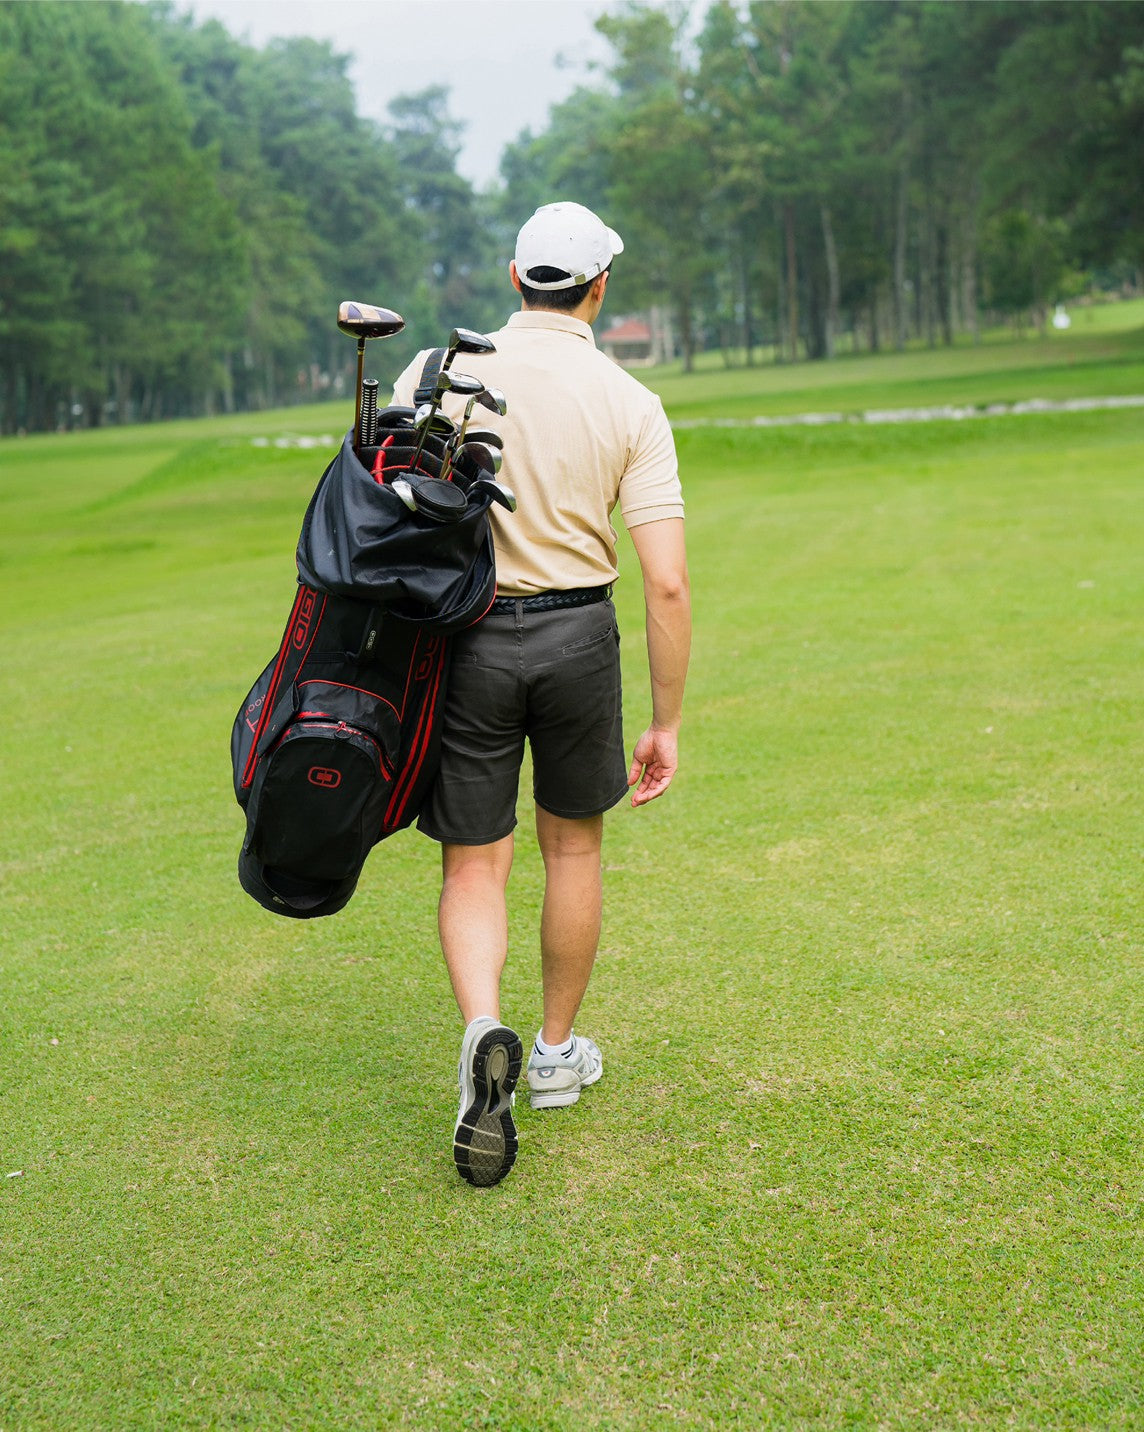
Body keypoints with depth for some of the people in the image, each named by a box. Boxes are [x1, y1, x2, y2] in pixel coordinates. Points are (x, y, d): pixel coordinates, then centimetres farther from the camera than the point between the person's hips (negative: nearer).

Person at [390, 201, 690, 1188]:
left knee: (473, 865, 7)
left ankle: (484, 1030, -19)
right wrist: (666, 725, -2)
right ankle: (558, 1051, 31)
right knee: (573, 845, 19)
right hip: (576, 634, 0)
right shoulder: (631, 404, -4)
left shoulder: (437, 374, -2)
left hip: (464, 636, 0)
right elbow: (667, 585, -9)